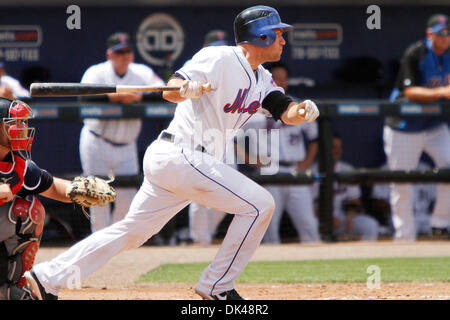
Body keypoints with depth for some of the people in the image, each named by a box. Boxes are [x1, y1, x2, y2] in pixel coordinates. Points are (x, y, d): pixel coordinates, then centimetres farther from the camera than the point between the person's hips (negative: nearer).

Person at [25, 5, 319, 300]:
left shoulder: (261, 78, 15)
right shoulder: (220, 59, -11)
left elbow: (285, 112, 6)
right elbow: (170, 90, -17)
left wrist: (303, 110, -17)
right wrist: (186, 89, -40)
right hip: (180, 155, -9)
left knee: (134, 229, 10)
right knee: (259, 204, -9)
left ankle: (47, 277, 10)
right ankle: (217, 286, -3)